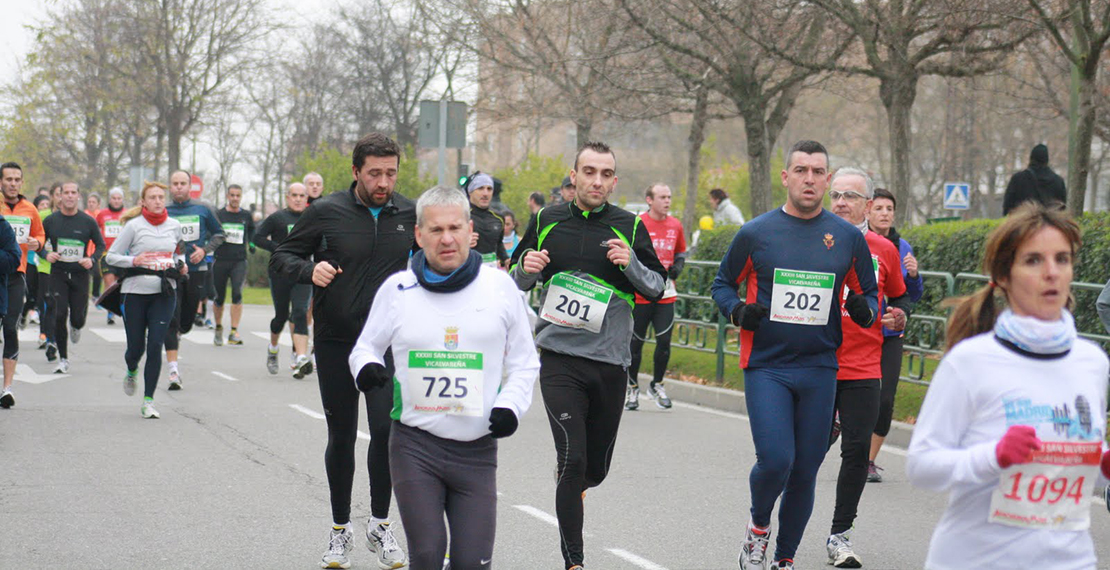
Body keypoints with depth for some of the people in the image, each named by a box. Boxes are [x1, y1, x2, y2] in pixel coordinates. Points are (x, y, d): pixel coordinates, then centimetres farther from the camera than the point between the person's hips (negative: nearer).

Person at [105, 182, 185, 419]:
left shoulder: (174, 226, 8)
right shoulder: (134, 226, -2)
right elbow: (111, 256, 0)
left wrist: (182, 266, 7)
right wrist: (133, 261, -17)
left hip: (164, 292, 2)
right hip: (135, 291, -2)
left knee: (155, 346, -9)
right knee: (136, 347, 3)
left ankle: (148, 401, -3)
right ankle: (131, 372, 41)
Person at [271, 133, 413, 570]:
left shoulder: (409, 214, 1)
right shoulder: (326, 212, -5)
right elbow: (281, 258, 2)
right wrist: (309, 270, -18)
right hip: (335, 343, 0)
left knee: (386, 428, -13)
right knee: (341, 437, 8)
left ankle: (380, 525, 5)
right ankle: (340, 529, 24)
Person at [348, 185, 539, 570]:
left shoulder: (500, 287, 3)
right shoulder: (397, 289, 3)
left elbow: (524, 362, 12)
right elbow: (367, 346, 15)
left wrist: (510, 405, -5)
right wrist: (366, 367, -8)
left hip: (477, 450, 1)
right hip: (415, 447, -1)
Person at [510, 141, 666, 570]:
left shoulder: (629, 227, 2)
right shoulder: (547, 222, 3)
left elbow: (658, 287, 5)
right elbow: (515, 282, 14)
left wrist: (631, 264, -14)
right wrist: (526, 267, -9)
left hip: (611, 362, 2)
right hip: (560, 359, -1)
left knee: (595, 469, 11)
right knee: (572, 459, -12)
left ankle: (569, 481, 48)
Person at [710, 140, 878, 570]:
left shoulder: (848, 238, 5)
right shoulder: (755, 234, 0)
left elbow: (870, 293, 15)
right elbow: (722, 284, 12)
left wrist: (865, 309, -8)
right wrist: (737, 311, -9)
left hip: (820, 371, 2)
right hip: (766, 368, -2)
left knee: (805, 471, 6)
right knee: (775, 461, -17)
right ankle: (758, 527, 15)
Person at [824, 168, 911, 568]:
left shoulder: (884, 250, 6)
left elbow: (899, 296, 21)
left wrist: (899, 317, 0)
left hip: (863, 370, 2)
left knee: (857, 451, -2)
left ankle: (840, 535, 10)